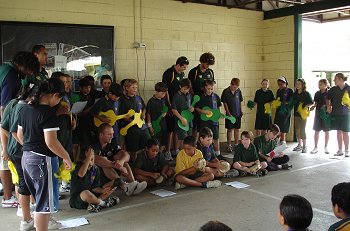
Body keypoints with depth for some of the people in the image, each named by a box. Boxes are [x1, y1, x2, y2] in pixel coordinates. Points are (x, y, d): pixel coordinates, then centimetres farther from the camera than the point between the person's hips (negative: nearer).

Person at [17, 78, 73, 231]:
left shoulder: (26, 109, 8)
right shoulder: (48, 112, -19)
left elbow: (19, 135, 16)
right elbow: (51, 142, -24)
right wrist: (66, 157, -13)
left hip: (26, 157, 9)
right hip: (43, 159, -9)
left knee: (39, 199, 22)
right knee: (45, 202, 3)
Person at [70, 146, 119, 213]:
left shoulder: (95, 169, 2)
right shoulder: (79, 166, -14)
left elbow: (94, 187, 0)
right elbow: (81, 174, -41)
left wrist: (102, 190, -22)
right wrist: (88, 157, -39)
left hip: (91, 195, 7)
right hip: (76, 200, -7)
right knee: (86, 193, -43)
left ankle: (95, 203, -22)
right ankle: (103, 203, -15)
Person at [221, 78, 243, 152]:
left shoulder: (238, 91, 0)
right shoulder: (226, 92, -10)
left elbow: (240, 101, 9)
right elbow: (225, 103, -7)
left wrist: (241, 111, 5)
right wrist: (228, 113, -11)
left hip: (237, 114, 3)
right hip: (230, 114, -3)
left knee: (237, 129, 10)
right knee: (229, 129, 3)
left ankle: (236, 144, 20)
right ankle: (229, 146, 11)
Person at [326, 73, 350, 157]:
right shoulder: (333, 89, 4)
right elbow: (328, 99, 17)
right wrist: (328, 106, 4)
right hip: (336, 113, 3)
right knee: (338, 132, 8)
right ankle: (340, 150, 16)